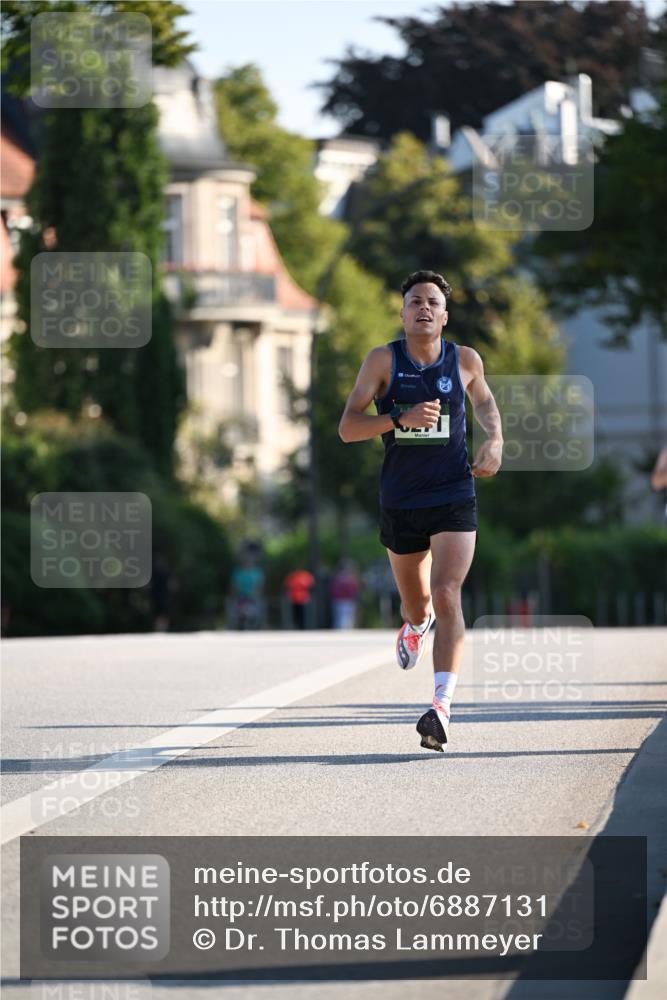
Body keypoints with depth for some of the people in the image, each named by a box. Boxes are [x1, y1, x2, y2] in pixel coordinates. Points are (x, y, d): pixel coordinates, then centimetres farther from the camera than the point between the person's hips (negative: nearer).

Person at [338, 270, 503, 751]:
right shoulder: (383, 360, -4)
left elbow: (484, 401, 23)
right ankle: (415, 626, 56)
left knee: (446, 596, -19)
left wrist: (495, 440, 4)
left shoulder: (465, 360, 1)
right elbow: (347, 428, -9)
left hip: (455, 499, -1)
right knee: (417, 604, 16)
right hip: (401, 503, 1)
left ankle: (442, 706, -27)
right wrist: (399, 418, -24)